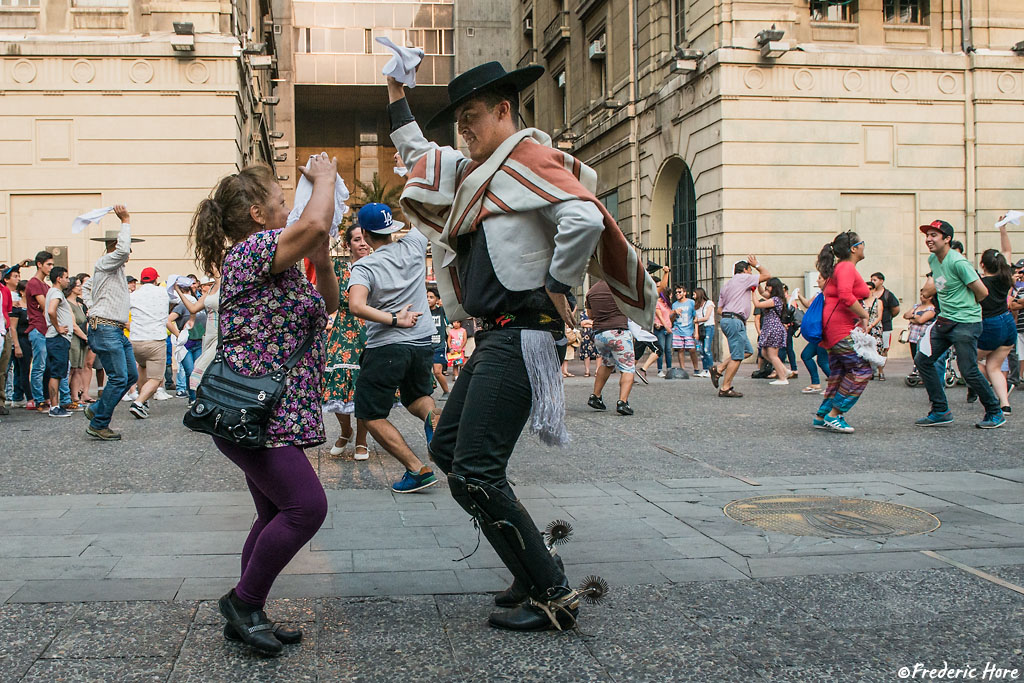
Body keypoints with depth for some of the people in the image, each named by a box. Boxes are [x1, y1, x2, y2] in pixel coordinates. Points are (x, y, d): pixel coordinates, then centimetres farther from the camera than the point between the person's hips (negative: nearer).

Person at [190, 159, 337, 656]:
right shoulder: (252, 249, -12)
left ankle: (245, 617, 21)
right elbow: (315, 223, -29)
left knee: (277, 514, 14)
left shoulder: (273, 263, 20)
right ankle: (243, 601, 0)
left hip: (271, 415, 11)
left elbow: (327, 305, 24)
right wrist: (324, 177, -10)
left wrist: (322, 260, 7)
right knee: (306, 506, -14)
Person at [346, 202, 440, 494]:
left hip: (386, 347, -5)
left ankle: (417, 469, -1)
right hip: (423, 343, 6)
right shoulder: (413, 246, 0)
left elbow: (356, 306, -26)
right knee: (417, 396, 30)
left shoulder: (364, 266, -11)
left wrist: (395, 321, -18)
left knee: (372, 416, 7)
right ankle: (432, 416, -5)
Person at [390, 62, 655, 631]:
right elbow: (419, 155, 37)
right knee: (447, 447, 15)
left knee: (474, 474, -14)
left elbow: (585, 220, -25)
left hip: (522, 335, -11)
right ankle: (534, 571, 20)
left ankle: (554, 596, -3)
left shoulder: (530, 158, -8)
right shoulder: (478, 171, 20)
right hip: (496, 335, 11)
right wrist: (396, 92, 33)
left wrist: (558, 287, -16)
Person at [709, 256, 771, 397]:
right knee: (737, 357, -7)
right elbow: (767, 275, -2)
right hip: (735, 320, -10)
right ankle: (725, 388, -6)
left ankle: (719, 369, 8)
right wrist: (756, 265, 14)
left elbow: (720, 308, 18)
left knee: (747, 351, 13)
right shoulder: (743, 278, -2)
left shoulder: (726, 285, 22)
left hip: (726, 318, 10)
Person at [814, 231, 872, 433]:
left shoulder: (840, 267, 21)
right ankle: (834, 415, -8)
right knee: (861, 370, -9)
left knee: (839, 373, 12)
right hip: (842, 328, -11)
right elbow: (845, 296, -27)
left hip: (833, 326, 11)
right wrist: (864, 315, -17)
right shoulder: (847, 268, -12)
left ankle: (821, 416, 13)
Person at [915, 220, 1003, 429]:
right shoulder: (932, 259, 8)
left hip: (966, 323, -9)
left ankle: (995, 413, 12)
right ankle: (941, 411, 12)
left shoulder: (957, 262, -18)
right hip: (944, 321, 9)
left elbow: (982, 292, -14)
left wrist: (967, 306, 1)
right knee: (922, 360, 4)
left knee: (968, 371, -7)